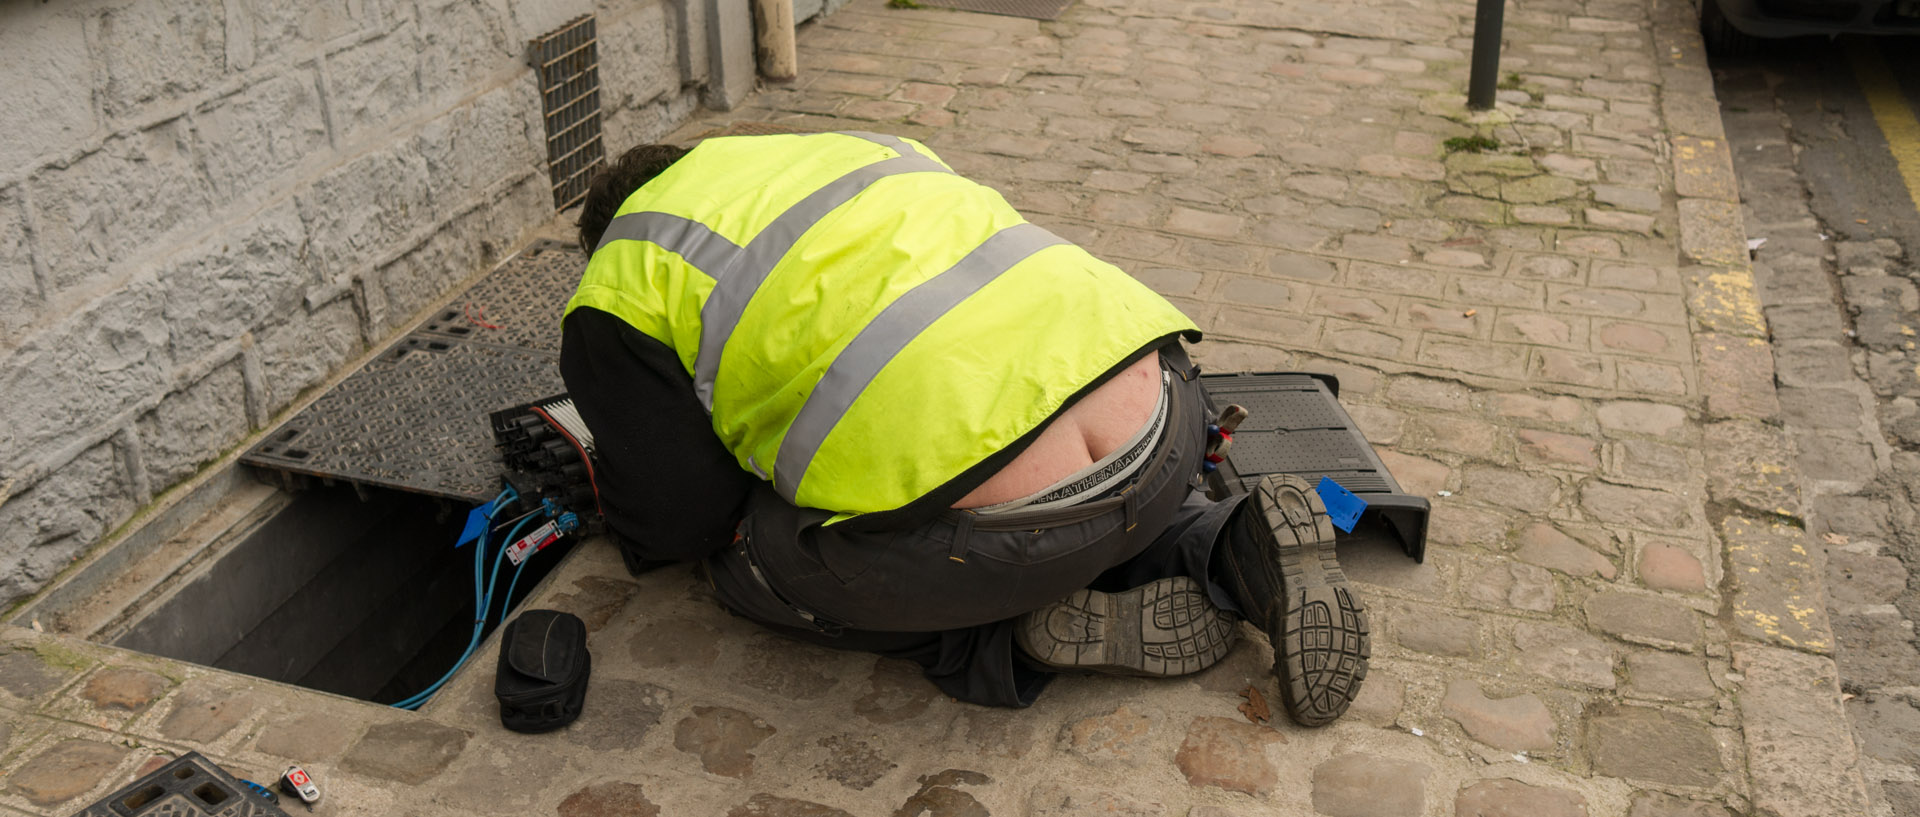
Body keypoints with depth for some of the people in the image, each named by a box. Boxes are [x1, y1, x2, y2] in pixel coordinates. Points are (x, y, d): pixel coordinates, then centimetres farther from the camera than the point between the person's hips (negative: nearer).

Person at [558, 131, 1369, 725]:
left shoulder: (620, 289, 12)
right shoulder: (858, 145, 30)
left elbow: (679, 522, 12)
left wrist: (612, 500, 36)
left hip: (997, 522, -7)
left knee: (743, 553, 20)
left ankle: (1035, 635, 5)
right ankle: (1236, 553, 14)